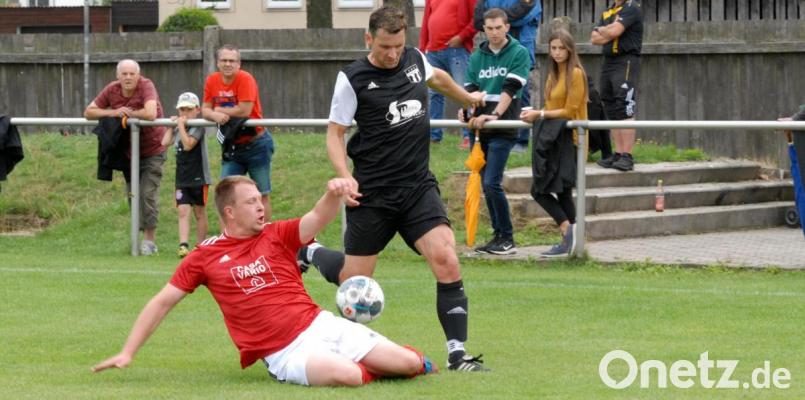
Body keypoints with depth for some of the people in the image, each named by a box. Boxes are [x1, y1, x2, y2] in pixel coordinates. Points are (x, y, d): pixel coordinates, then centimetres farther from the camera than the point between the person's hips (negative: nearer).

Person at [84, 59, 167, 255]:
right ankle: (143, 233, 20)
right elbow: (89, 112, -4)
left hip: (152, 150, -6)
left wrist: (129, 113, -21)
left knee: (148, 193, -11)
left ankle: (150, 239, -3)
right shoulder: (112, 90, -6)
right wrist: (113, 112, -20)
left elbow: (150, 114, -38)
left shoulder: (146, 86, -21)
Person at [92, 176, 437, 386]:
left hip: (321, 325, 3)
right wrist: (127, 353, 1)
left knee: (409, 363, -10)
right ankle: (370, 369, 3)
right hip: (285, 354, -3)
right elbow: (162, 302, 7)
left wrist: (333, 194, -34)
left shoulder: (277, 235, 7)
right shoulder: (204, 257, 4)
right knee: (346, 375, -34)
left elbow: (319, 218, -10)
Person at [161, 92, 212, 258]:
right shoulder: (178, 129, 11)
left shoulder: (198, 127, -9)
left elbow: (188, 144, -21)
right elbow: (165, 142, 4)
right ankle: (183, 245, -20)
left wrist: (181, 126, -19)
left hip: (198, 177, -5)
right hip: (182, 179, 5)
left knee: (199, 212, 7)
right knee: (183, 211, -9)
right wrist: (171, 126, 4)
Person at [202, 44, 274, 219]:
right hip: (232, 147, 5)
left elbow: (244, 111, -25)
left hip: (256, 144, -5)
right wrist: (215, 115, -24)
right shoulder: (212, 81, -1)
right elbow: (205, 110, -1)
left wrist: (219, 110, -12)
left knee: (262, 194, 3)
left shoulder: (245, 79, -18)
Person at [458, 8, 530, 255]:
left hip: (503, 130, -6)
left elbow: (511, 89, -13)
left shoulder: (519, 54, -3)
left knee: (492, 183, -13)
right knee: (486, 184, 8)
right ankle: (499, 236, 16)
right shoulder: (477, 57, 12)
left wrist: (494, 114, -26)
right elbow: (470, 88, 6)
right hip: (480, 129, 6)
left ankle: (507, 239, -4)